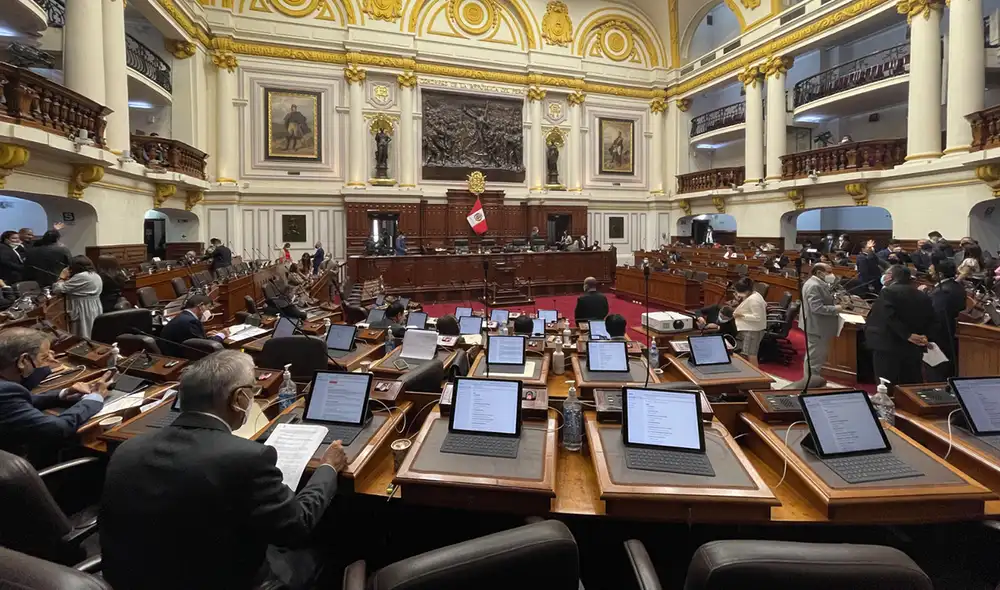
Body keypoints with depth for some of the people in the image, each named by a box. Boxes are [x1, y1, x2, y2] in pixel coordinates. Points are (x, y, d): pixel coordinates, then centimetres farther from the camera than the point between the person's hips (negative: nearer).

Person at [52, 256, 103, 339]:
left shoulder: (81, 277, -16)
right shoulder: (96, 276, 13)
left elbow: (57, 289, -11)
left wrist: (62, 277, 4)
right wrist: (68, 279, 12)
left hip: (84, 315, -9)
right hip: (95, 313, 9)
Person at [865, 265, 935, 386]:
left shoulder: (888, 291, -8)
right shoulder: (923, 296, 13)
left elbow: (890, 317, -20)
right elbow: (930, 321, 11)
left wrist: (907, 335, -15)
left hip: (888, 348, -7)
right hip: (914, 350, 7)